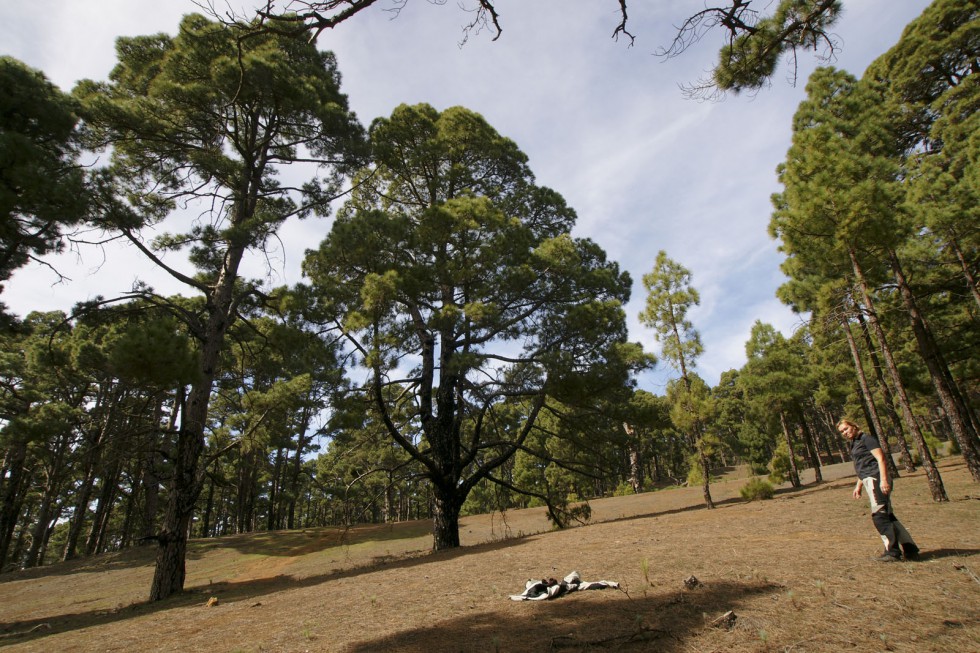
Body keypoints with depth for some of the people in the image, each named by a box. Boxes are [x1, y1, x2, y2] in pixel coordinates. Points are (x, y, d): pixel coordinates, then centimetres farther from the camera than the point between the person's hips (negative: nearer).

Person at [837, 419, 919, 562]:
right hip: (869, 481, 10)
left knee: (879, 515, -12)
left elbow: (880, 459, -15)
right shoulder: (854, 444, 21)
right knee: (887, 516, 13)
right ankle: (910, 549, 19)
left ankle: (892, 551, -10)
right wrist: (858, 486, 25)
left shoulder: (866, 439, -6)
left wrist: (884, 479, -25)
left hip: (876, 479, -10)